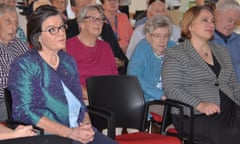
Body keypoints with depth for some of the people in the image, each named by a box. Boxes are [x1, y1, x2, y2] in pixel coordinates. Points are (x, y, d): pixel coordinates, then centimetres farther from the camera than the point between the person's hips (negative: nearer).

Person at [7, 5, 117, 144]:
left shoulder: (68, 61, 17)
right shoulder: (24, 65, -2)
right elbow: (23, 111, -11)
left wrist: (87, 125, -2)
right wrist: (70, 132, -16)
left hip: (79, 132, 5)